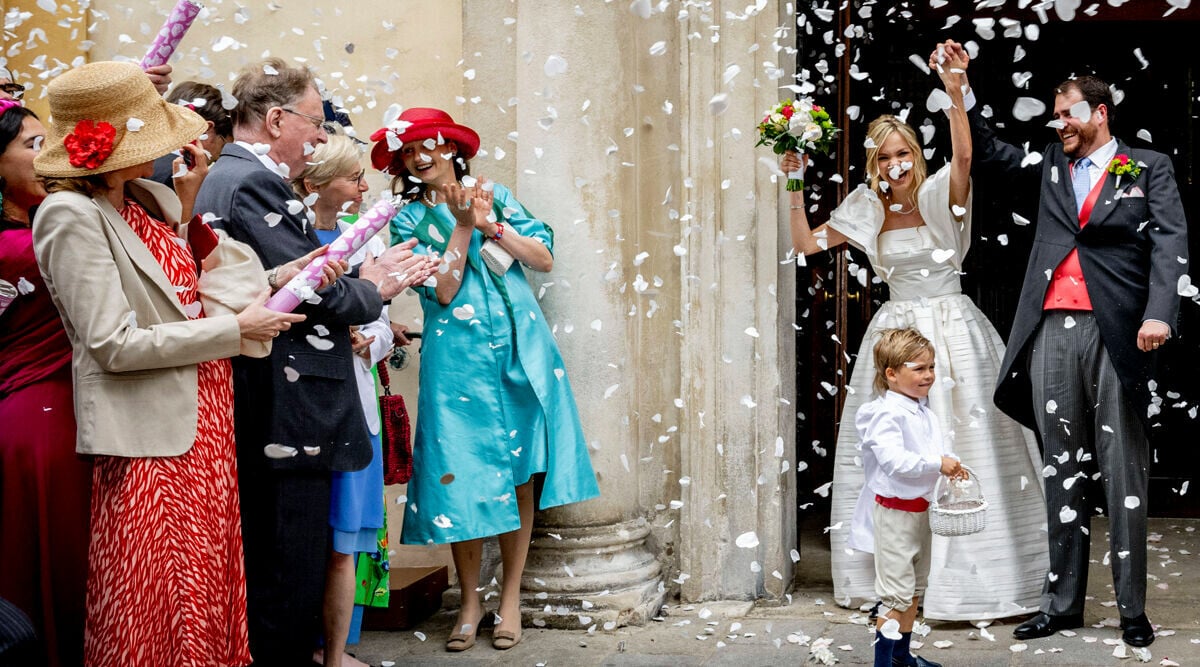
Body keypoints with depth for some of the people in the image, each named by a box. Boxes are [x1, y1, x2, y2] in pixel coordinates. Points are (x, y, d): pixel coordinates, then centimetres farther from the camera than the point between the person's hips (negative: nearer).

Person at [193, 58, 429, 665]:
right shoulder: (256, 181, -15)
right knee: (292, 574, -5)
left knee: (267, 566, 16)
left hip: (256, 418, 11)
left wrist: (364, 273, 7)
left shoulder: (225, 176, 17)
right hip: (288, 416, -11)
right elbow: (312, 294, -19)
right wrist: (370, 290, -1)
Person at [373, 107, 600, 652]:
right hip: (458, 358, -2)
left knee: (521, 472, 2)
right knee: (465, 474, -2)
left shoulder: (495, 195, 11)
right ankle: (470, 598, 13)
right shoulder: (409, 219, 6)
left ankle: (511, 595, 14)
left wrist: (491, 225, -8)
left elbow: (544, 258, 2)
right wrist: (462, 225, -11)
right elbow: (441, 290, -7)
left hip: (521, 348, 2)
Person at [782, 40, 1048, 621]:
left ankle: (971, 578, 5)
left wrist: (955, 93, -37)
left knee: (965, 447, -3)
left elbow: (963, 157, -24)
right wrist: (794, 185, 3)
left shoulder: (939, 198, -4)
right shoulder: (867, 212, 8)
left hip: (954, 330, -4)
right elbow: (805, 242, 11)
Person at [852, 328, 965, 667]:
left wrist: (953, 465, -4)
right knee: (896, 592, -8)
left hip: (920, 508, 9)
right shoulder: (885, 414, -20)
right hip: (894, 510, -9)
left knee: (914, 588, 18)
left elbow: (937, 449, 16)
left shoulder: (925, 413, 9)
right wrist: (937, 464, -31)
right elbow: (893, 460, -31)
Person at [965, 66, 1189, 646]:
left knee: (1123, 473, -2)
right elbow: (989, 148, 29)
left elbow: (1170, 241, -4)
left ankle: (1132, 609, 4)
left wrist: (1160, 313, -18)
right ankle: (1062, 603, 11)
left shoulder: (1148, 168, 7)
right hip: (1052, 332, 4)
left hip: (1116, 332, -4)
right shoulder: (1051, 165, 19)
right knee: (1061, 470, 6)